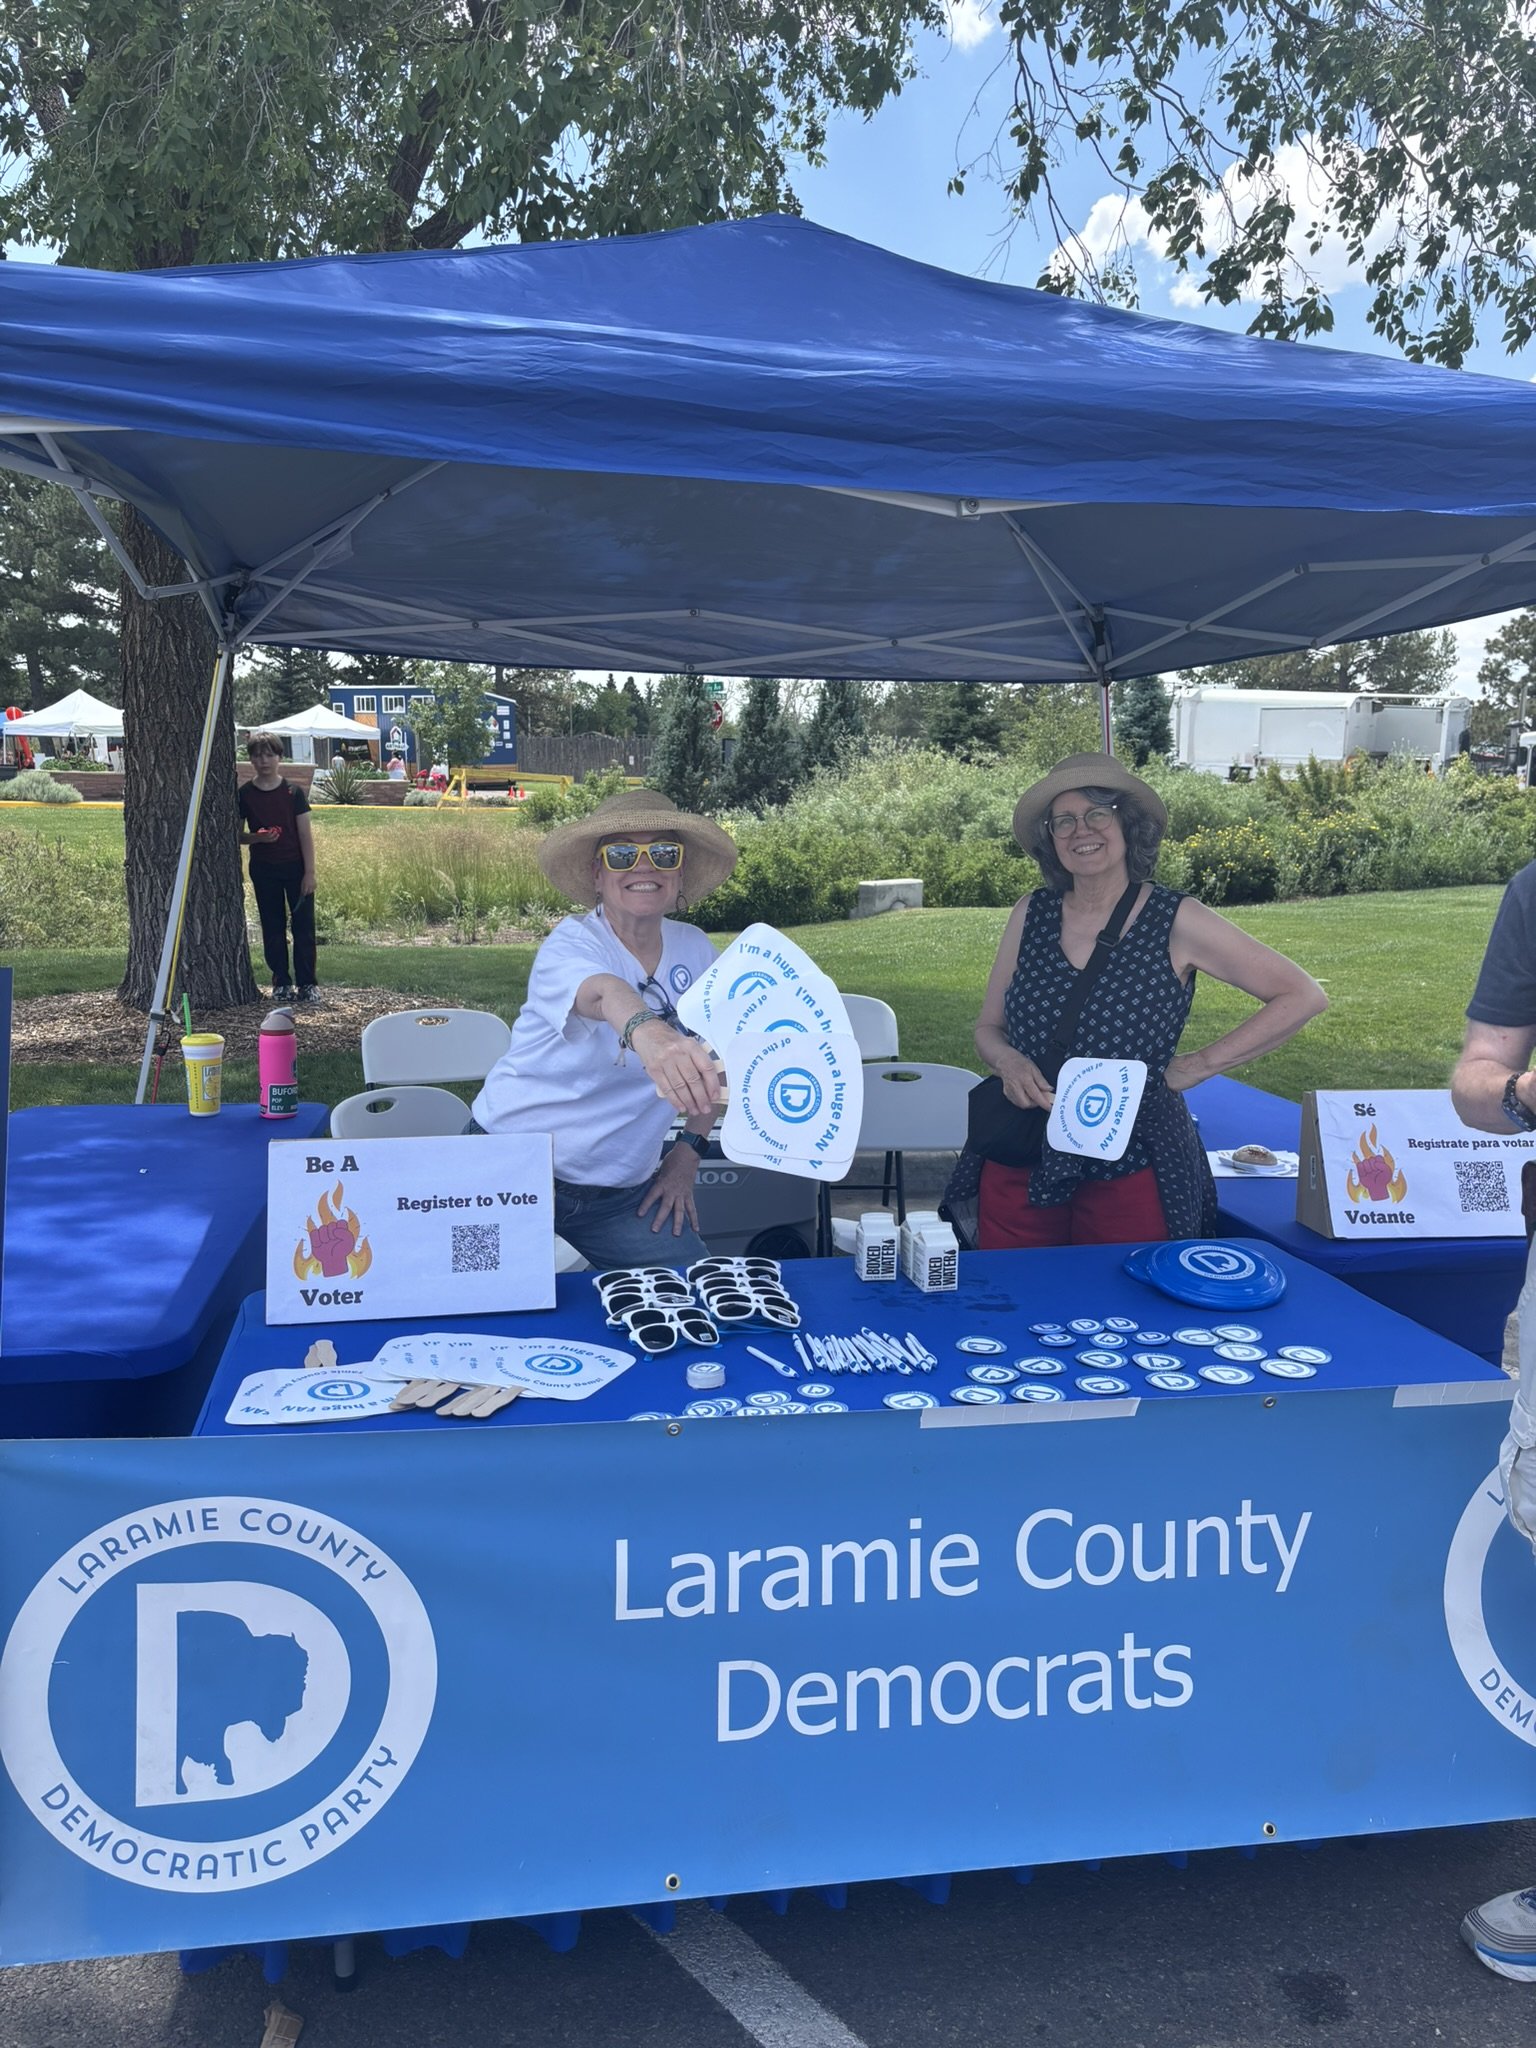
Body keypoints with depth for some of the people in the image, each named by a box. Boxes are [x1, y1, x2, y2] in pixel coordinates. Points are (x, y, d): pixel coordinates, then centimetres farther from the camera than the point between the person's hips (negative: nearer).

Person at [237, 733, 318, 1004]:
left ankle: (307, 984, 6)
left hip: (295, 867, -1)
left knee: (303, 926, -1)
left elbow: (305, 834, -2)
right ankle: (281, 984, 14)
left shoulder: (293, 792, -2)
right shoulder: (244, 794, 1)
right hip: (263, 869, 1)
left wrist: (309, 872, -7)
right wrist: (257, 837, -15)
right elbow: (237, 834, 6)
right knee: (272, 928, 6)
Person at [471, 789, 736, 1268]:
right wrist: (648, 1034, -62)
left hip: (621, 1191, 4)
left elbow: (709, 1056, 15)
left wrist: (690, 1150, 7)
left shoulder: (694, 950, -1)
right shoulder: (573, 943, -17)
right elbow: (603, 992, -41)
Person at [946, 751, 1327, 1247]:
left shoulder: (1174, 920, -6)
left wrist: (1198, 1066, -8)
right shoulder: (1032, 912, 3)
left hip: (1131, 1173, -2)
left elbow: (1302, 996, -5)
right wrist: (1010, 1062, -12)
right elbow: (988, 1029, 11)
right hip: (1018, 1166, 3)